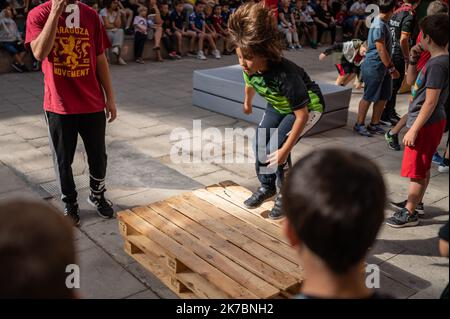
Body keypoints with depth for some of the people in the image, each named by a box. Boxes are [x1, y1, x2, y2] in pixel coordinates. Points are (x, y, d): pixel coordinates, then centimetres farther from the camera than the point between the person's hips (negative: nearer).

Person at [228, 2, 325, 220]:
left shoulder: (285, 74, -41)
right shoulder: (249, 67, -21)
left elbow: (302, 114, -33)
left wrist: (285, 149, -32)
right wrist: (247, 103, 25)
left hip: (308, 106, -7)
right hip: (279, 106, 7)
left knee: (275, 149, -18)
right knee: (260, 143, -1)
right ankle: (267, 187, 23)